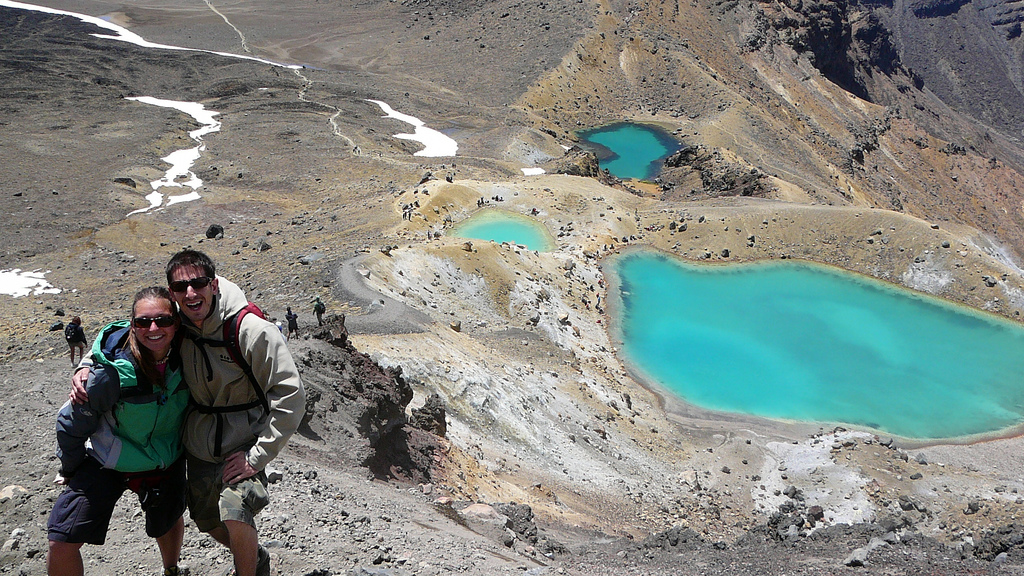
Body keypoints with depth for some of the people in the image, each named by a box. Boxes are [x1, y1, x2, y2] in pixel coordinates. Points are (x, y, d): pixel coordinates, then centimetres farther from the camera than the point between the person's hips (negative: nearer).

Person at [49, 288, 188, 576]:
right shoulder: (112, 373, -31)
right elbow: (71, 424, -15)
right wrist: (71, 471, -3)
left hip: (168, 462, 4)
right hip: (110, 464, -3)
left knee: (168, 522, 27)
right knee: (61, 543, -13)